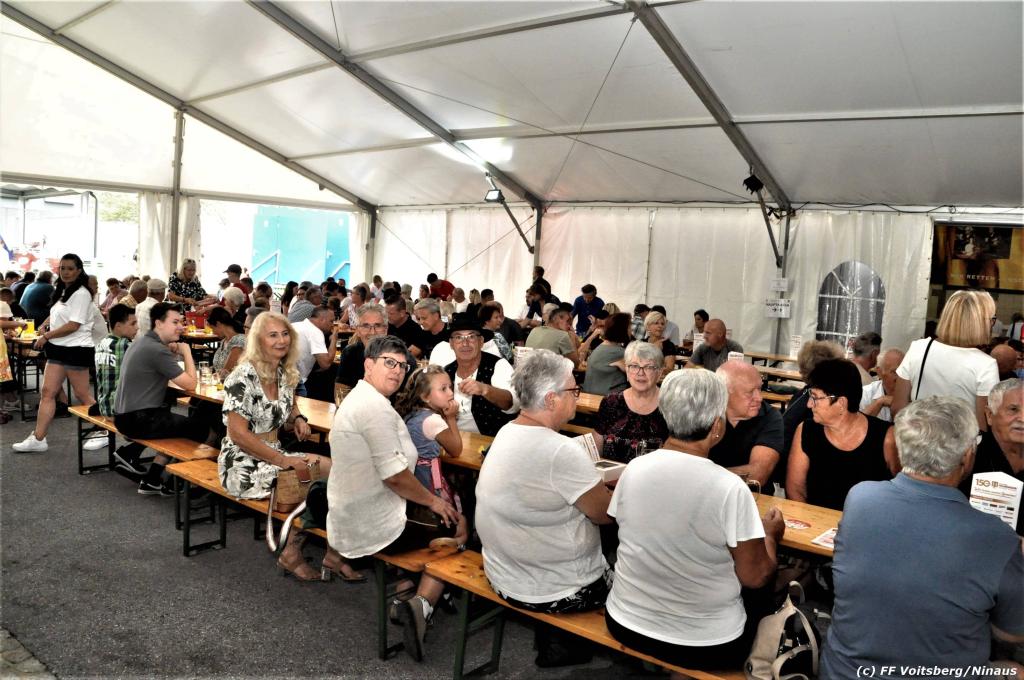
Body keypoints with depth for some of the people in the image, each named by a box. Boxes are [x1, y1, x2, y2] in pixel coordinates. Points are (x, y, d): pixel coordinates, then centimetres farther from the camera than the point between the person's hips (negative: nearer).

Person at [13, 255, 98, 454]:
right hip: (58, 348, 9)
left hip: (76, 349, -9)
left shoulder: (81, 294, -14)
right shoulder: (62, 292, 16)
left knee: (83, 395, 0)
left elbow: (74, 325, -20)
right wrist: (45, 325, 5)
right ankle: (38, 439, 8)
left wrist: (46, 336, -13)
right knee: (47, 392, 5)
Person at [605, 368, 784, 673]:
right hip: (704, 644, -4)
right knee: (762, 600, 26)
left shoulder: (633, 469, -10)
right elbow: (755, 577, -13)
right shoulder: (730, 488, -23)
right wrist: (770, 535, 7)